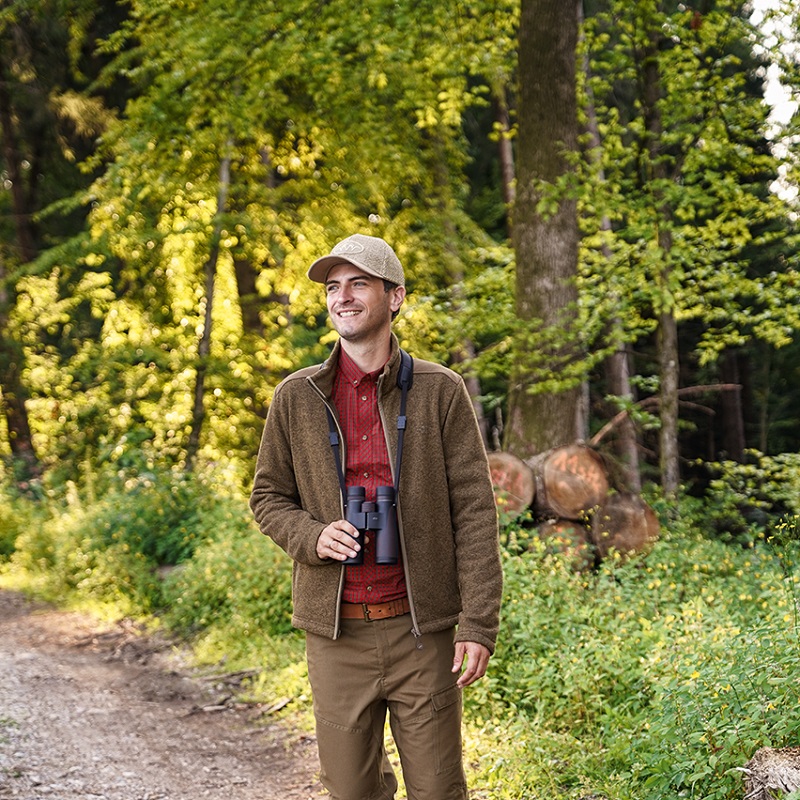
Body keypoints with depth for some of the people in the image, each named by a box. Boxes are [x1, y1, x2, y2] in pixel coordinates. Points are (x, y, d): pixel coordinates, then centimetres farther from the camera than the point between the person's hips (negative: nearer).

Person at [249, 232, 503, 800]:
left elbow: (474, 512, -3)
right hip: (337, 631, 2)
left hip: (421, 628, -1)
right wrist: (310, 535, -10)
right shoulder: (298, 397, 5)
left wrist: (479, 624, -9)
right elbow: (268, 496, 13)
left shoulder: (440, 392, 0)